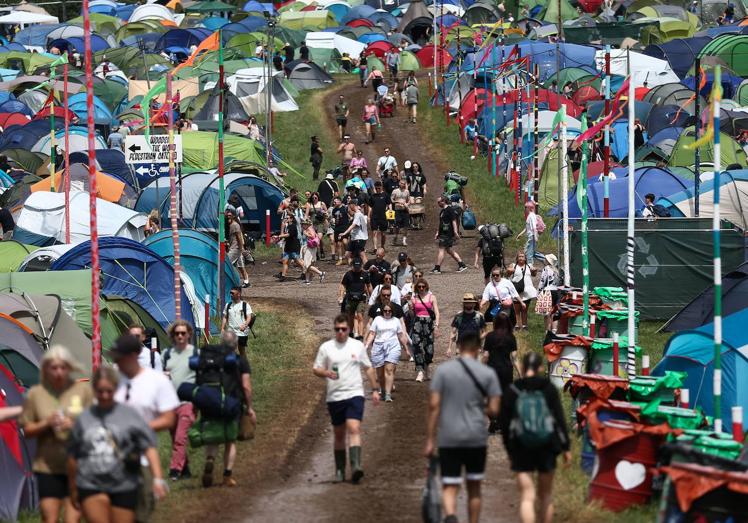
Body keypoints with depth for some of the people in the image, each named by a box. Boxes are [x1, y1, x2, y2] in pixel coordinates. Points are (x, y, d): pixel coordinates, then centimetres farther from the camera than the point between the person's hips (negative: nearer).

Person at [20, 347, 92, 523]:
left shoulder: (83, 390, 2)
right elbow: (27, 430, 7)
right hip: (47, 467, 1)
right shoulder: (35, 394, 5)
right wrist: (46, 424, -11)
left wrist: (75, 425, -15)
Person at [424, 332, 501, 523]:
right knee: (474, 488, 15)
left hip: (449, 438, -1)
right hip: (477, 438, 1)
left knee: (449, 487, -2)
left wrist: (430, 440, 0)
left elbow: (434, 405, -4)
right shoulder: (488, 373, -1)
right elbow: (494, 410, -3)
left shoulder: (443, 370, -1)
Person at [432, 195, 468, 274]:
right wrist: (437, 233, 24)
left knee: (441, 249, -9)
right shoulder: (442, 211, 18)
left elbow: (454, 221, -17)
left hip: (448, 234, -10)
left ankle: (437, 268, -9)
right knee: (449, 250, 13)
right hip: (444, 234, 10)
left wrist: (455, 232, -22)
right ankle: (462, 265, 17)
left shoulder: (449, 210, -12)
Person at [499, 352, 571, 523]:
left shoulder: (511, 391, -1)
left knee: (527, 497, -5)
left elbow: (504, 424, 2)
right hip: (547, 448, 1)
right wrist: (565, 447, 4)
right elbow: (560, 419, -2)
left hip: (521, 450, -1)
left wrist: (509, 450, 13)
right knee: (545, 496, 17)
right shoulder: (549, 389, -1)